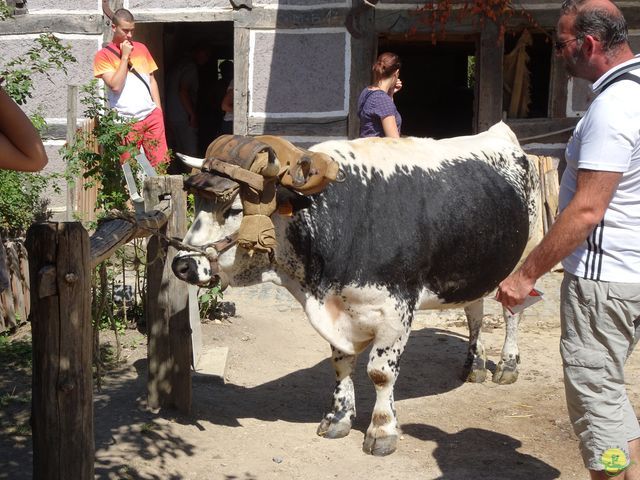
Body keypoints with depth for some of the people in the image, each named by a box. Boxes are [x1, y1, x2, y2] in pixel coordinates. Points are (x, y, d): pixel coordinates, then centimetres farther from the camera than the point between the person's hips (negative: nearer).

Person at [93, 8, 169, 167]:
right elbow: (115, 86, -12)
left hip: (151, 116, 3)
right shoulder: (103, 55, -1)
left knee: (160, 164, -3)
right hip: (126, 121, -3)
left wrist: (158, 109, 8)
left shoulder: (141, 48, 13)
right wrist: (124, 56, -10)